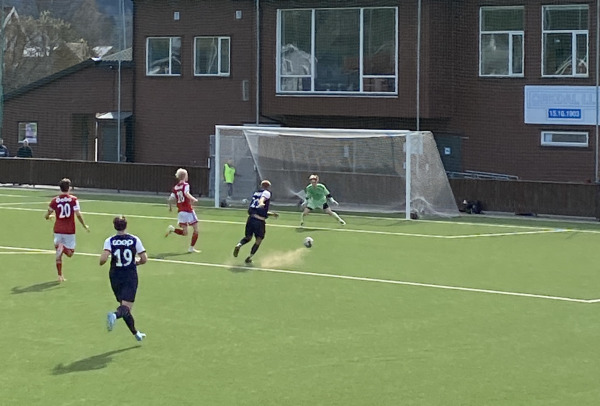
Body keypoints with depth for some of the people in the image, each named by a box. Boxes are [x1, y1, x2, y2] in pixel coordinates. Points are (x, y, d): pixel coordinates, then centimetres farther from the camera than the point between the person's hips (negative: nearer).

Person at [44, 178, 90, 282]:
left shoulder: (55, 200, -2)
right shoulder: (73, 199, -7)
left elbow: (47, 216, 2)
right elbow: (78, 214, -12)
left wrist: (50, 216, 26)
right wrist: (85, 226, 2)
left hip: (58, 230, 2)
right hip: (70, 230, -2)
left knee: (59, 253, 13)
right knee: (70, 253, 8)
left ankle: (60, 276, 12)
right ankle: (62, 247, -26)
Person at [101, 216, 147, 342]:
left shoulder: (110, 241, -5)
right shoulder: (134, 240, -4)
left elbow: (103, 258, -18)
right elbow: (144, 259, -4)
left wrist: (101, 263, 4)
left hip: (115, 277, 2)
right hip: (130, 277, -2)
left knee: (124, 306, 18)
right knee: (126, 307, -10)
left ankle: (136, 333, 27)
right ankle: (114, 315, -43)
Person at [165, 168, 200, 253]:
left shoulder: (175, 188, 9)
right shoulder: (186, 185, -9)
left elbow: (170, 199, 6)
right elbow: (187, 194, -28)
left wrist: (170, 207, 22)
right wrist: (194, 199, -19)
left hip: (180, 211, 6)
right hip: (188, 211, -6)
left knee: (184, 232, 13)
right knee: (196, 229, 8)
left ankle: (172, 229, -10)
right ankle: (191, 247, 7)